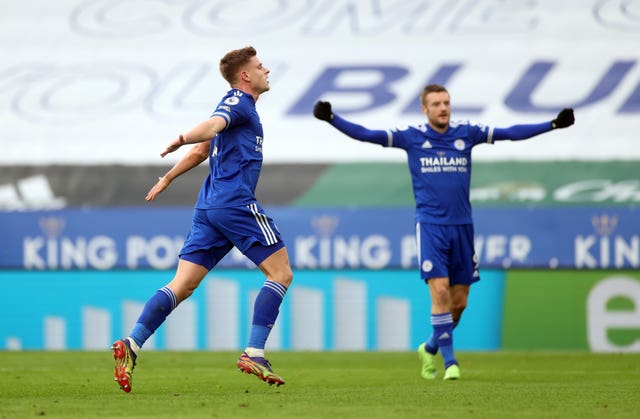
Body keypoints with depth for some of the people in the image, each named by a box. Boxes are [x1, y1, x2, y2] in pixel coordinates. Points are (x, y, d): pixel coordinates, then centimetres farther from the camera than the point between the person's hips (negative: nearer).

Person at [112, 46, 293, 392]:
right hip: (236, 203, -9)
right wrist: (184, 139, -43)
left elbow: (202, 150, 35)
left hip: (209, 207, 9)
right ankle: (254, 354, -9)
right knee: (280, 273, -3)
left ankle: (132, 344, -13)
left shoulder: (238, 105, 25)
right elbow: (213, 125, -25)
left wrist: (167, 179, 44)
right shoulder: (238, 102, -3)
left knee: (182, 285, 1)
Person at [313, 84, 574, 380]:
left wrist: (553, 125, 0)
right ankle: (449, 360, -8)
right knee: (440, 291, -16)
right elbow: (366, 135, -4)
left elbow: (511, 133, 5)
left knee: (459, 301, 6)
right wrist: (332, 119, -15)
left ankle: (431, 348, 31)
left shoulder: (466, 134, 5)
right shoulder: (412, 137, 0)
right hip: (430, 225, -3)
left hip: (462, 225, 3)